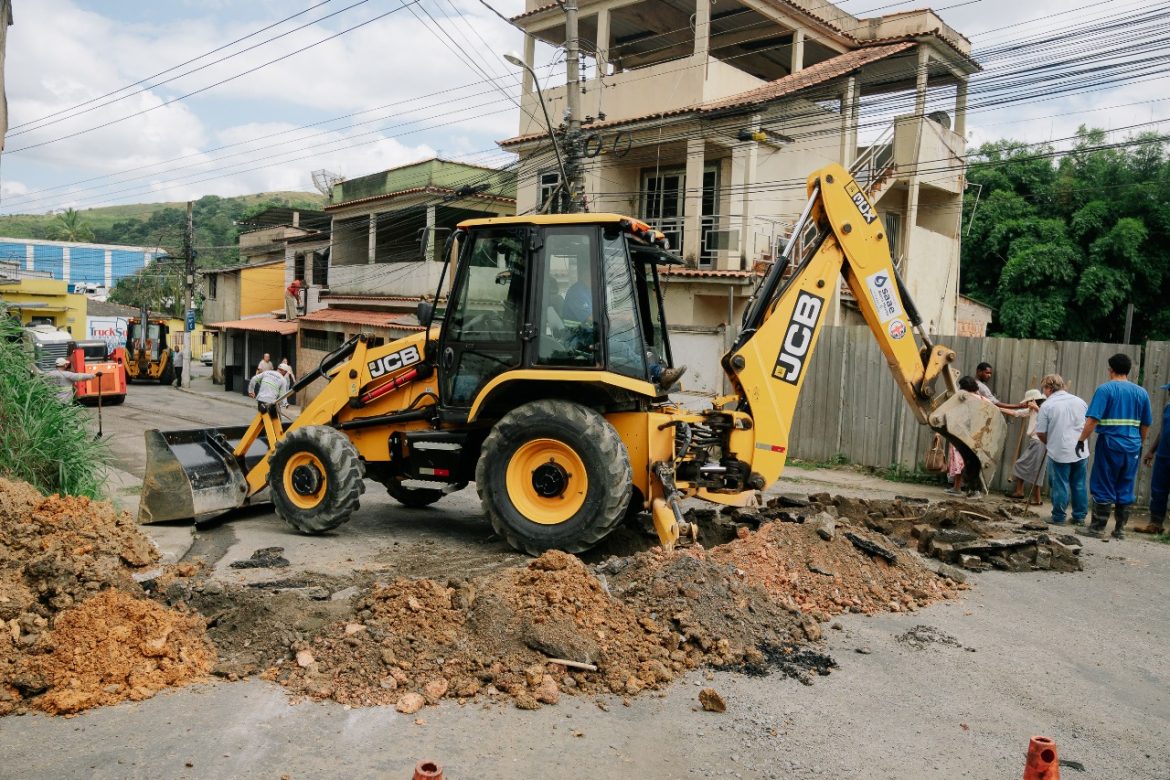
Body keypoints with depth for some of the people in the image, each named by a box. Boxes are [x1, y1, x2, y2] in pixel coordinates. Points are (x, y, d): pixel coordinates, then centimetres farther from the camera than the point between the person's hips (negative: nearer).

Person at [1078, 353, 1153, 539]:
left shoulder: (1105, 389, -8)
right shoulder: (1141, 392, 8)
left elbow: (1092, 419, -17)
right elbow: (1146, 425, 14)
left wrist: (1081, 440, -11)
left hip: (1110, 445, -4)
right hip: (1132, 447, 5)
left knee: (1103, 488, 2)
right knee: (1126, 490, 11)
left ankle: (1098, 528, 6)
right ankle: (1120, 529, 16)